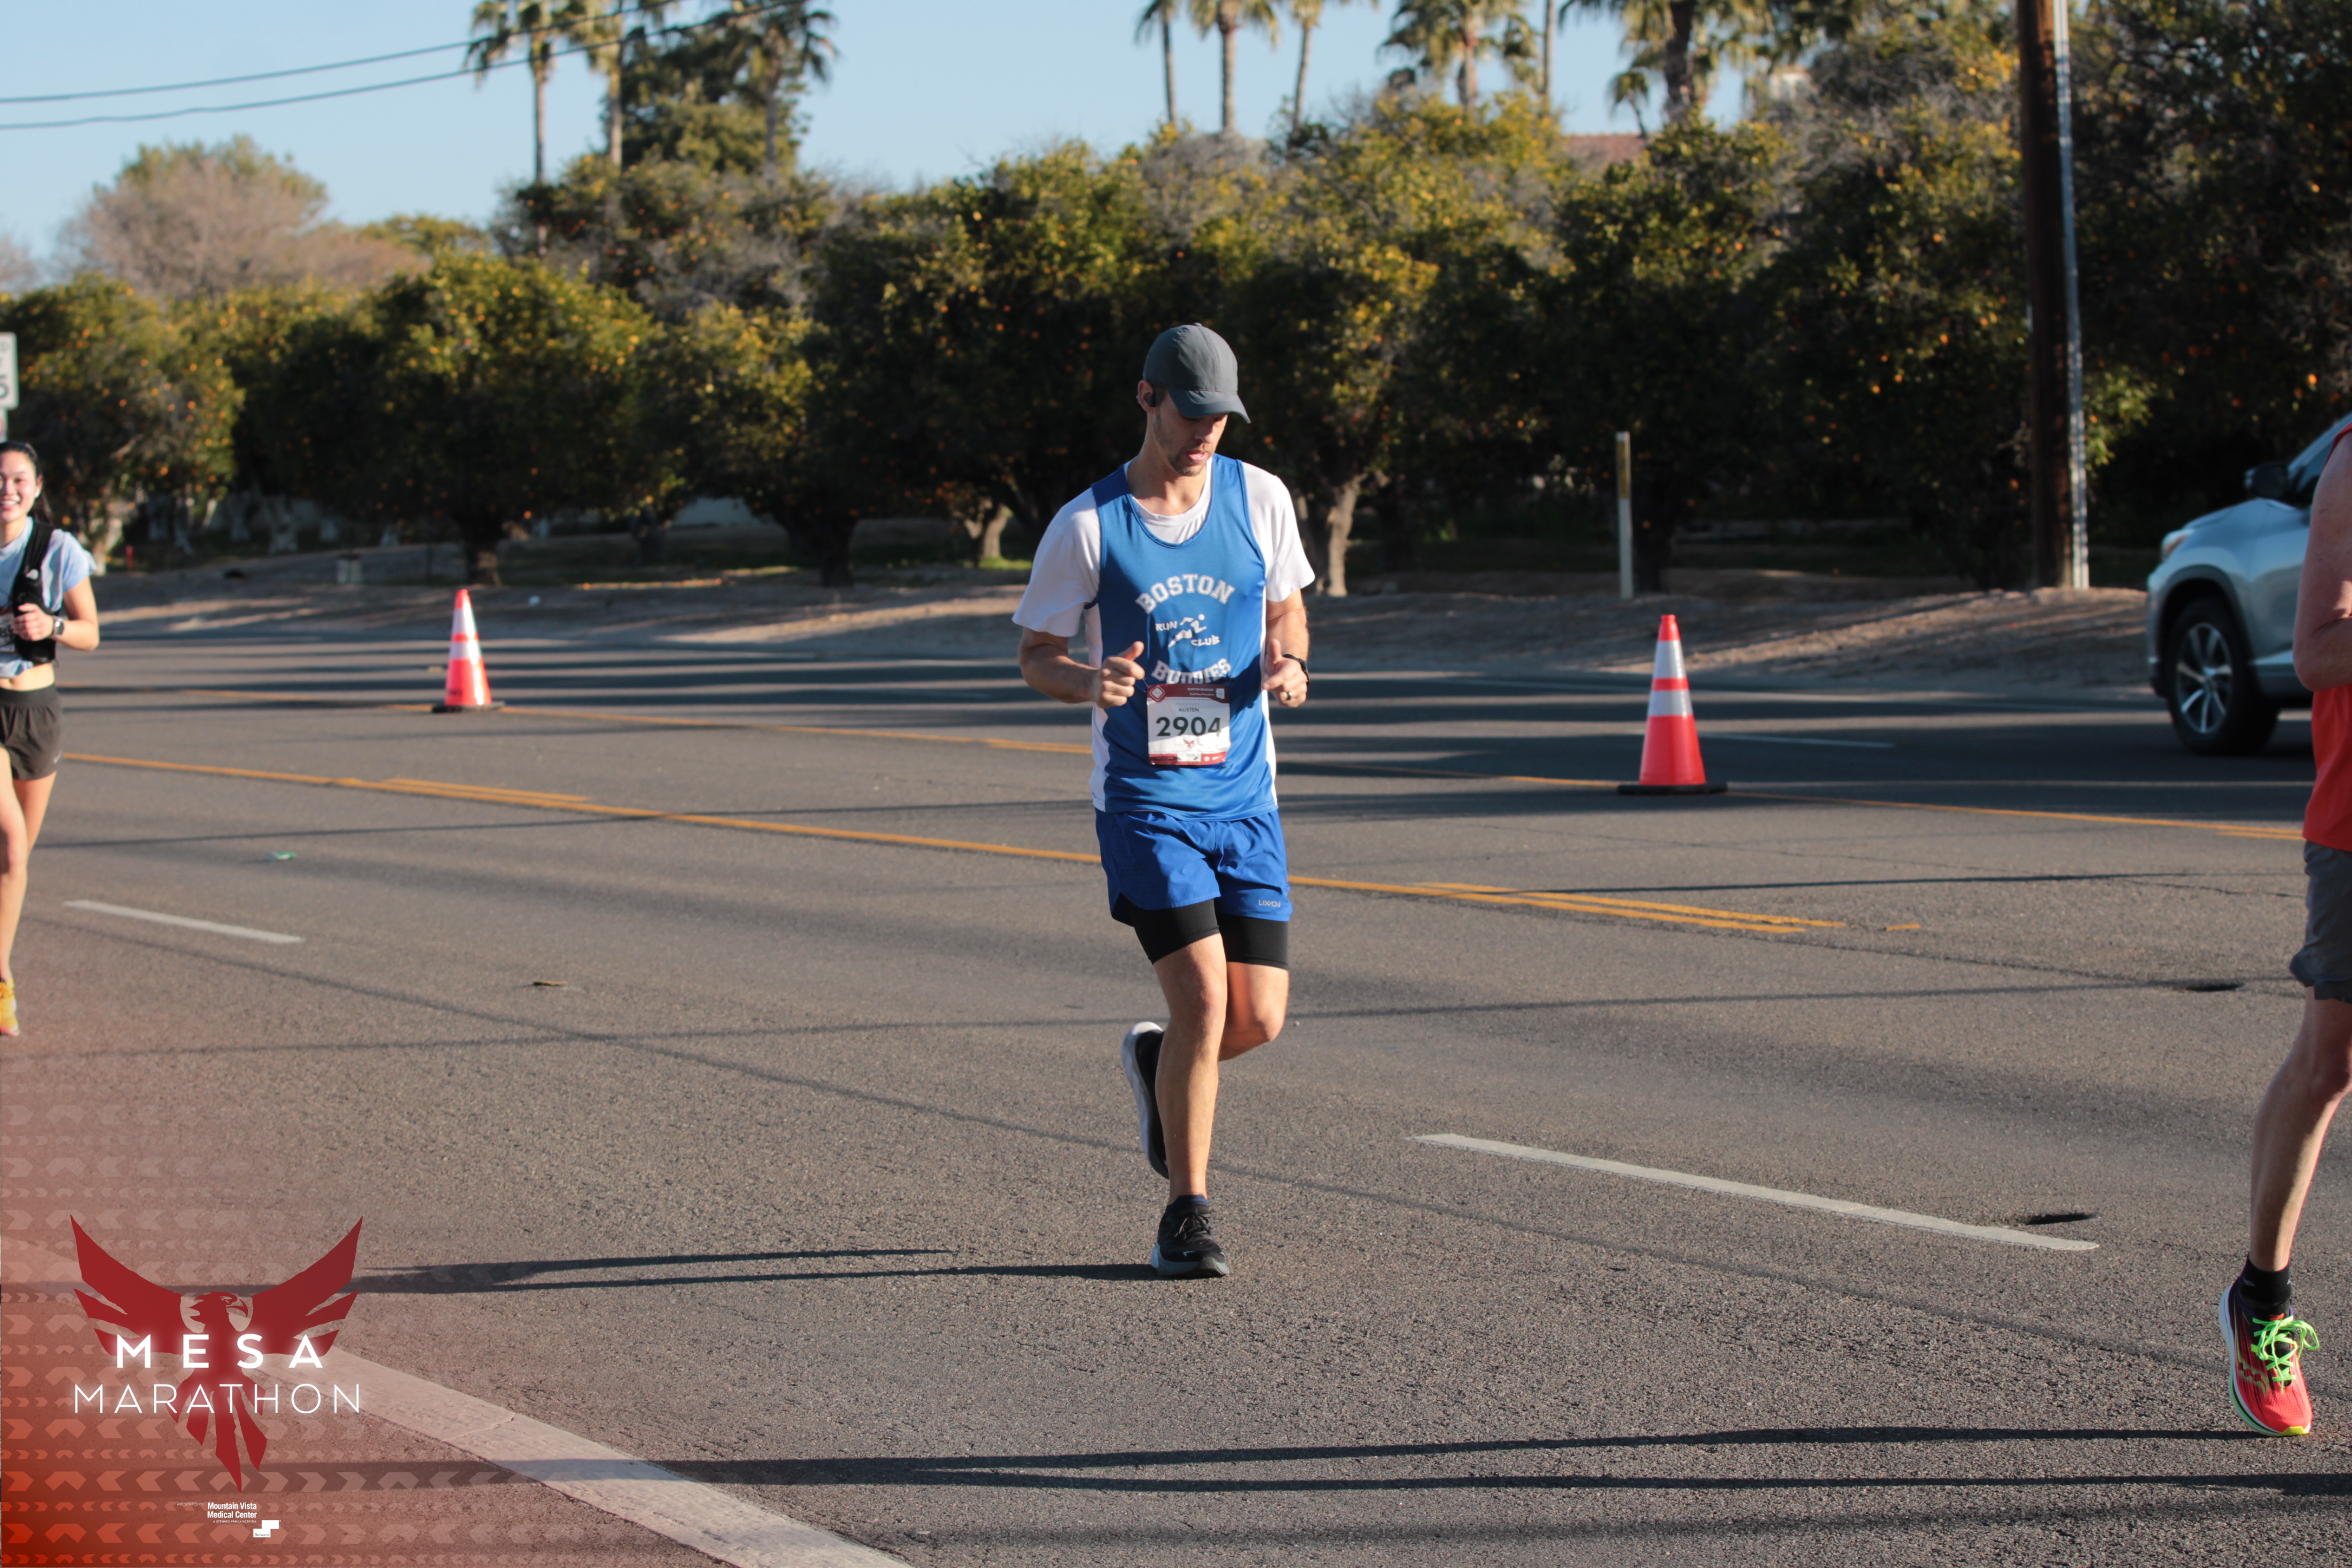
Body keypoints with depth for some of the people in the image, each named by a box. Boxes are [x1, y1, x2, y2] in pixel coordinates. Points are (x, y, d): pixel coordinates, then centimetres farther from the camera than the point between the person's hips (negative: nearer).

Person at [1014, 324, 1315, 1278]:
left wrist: (1289, 666, -6)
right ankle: (1186, 1214, 0)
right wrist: (1088, 682, -21)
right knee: (1203, 996, -16)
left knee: (1259, 1017, 0)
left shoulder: (1260, 499, 3)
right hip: (1143, 796, -4)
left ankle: (1158, 1063, 36)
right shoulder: (1087, 526, -6)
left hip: (1243, 796, 4)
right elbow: (1035, 657, 2)